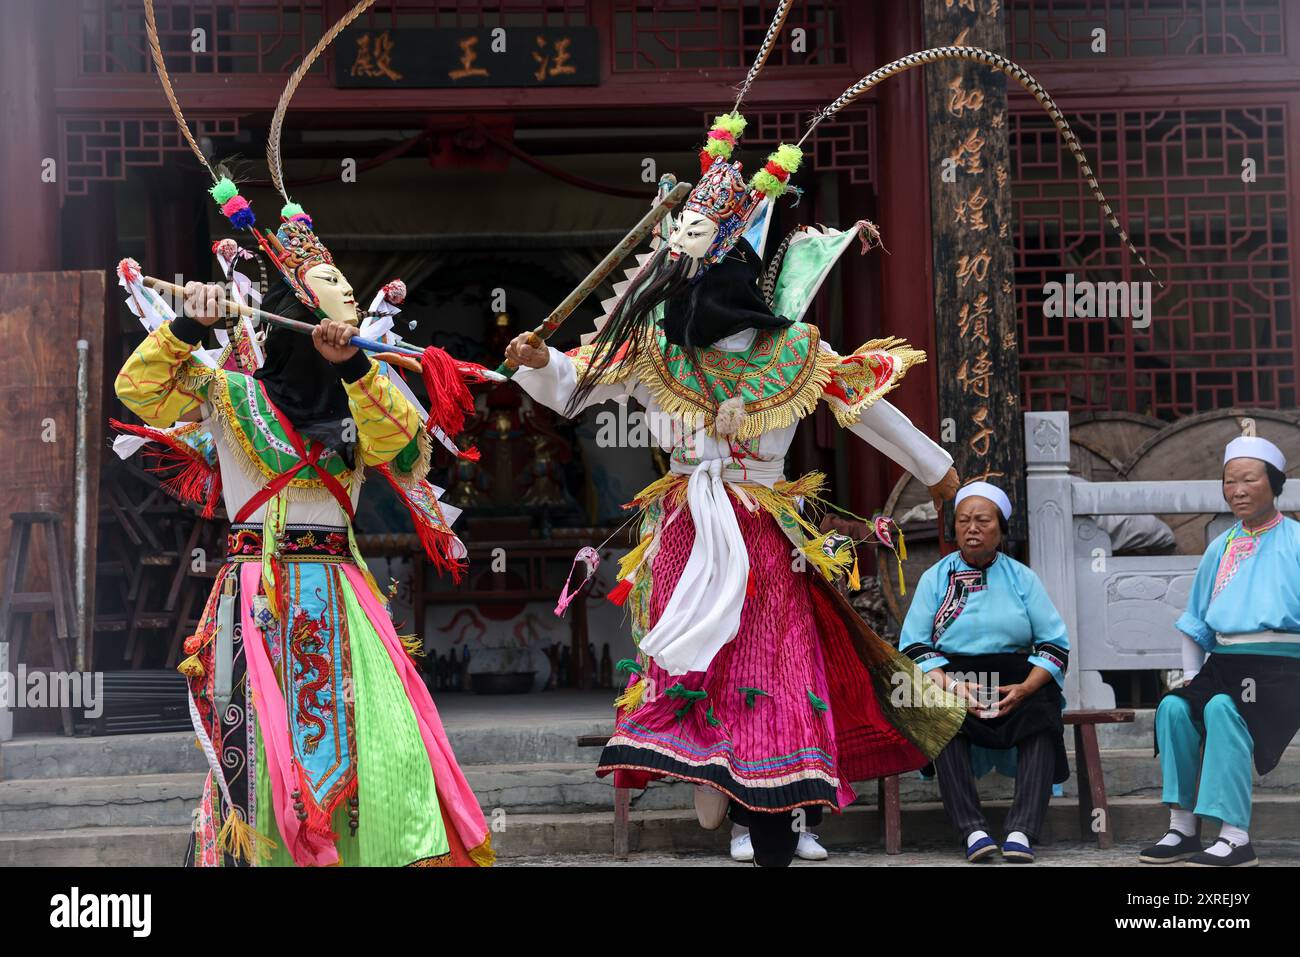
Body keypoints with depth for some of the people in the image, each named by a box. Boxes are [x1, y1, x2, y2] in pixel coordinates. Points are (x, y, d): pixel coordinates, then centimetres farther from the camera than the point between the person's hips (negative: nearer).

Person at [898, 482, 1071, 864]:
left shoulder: (1022, 577, 12)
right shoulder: (935, 577, 10)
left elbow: (1055, 644, 5)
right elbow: (913, 646, 1)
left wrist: (1025, 688, -14)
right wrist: (948, 685, -17)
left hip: (1016, 685, 1)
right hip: (951, 678, -1)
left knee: (1043, 718, -31)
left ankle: (1022, 832, -37)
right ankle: (972, 831, -37)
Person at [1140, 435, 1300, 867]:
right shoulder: (1219, 548, 19)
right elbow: (1196, 621, 25)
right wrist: (1190, 676, 14)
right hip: (1223, 662, 5)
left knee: (1221, 709, -33)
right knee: (1173, 707, -23)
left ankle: (1236, 837, -34)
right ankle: (1182, 829, -19)